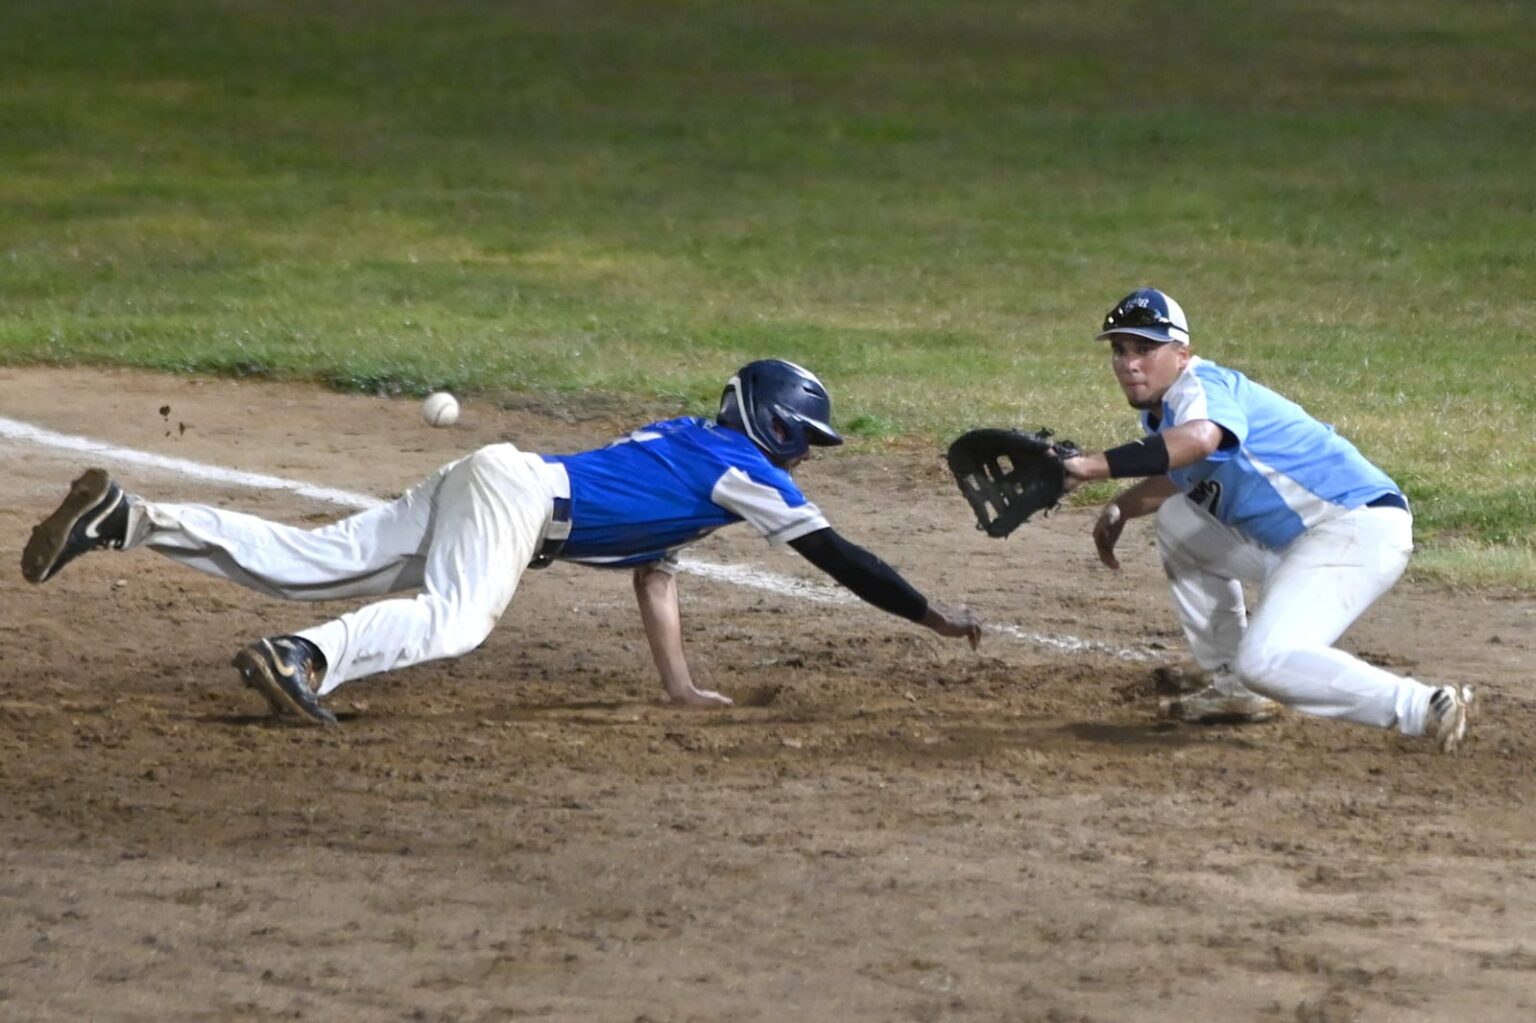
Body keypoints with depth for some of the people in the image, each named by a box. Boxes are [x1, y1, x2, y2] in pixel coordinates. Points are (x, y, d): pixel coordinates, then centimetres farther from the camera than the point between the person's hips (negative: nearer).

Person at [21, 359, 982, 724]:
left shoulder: (689, 442, 27)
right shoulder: (745, 471, 1)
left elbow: (655, 565, 30)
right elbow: (833, 554, 0)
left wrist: (681, 686, 27)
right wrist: (931, 615, 7)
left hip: (487, 484, 8)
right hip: (518, 489, -8)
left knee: (303, 564, -1)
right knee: (453, 618, -31)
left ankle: (129, 516, -9)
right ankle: (301, 659, -52)